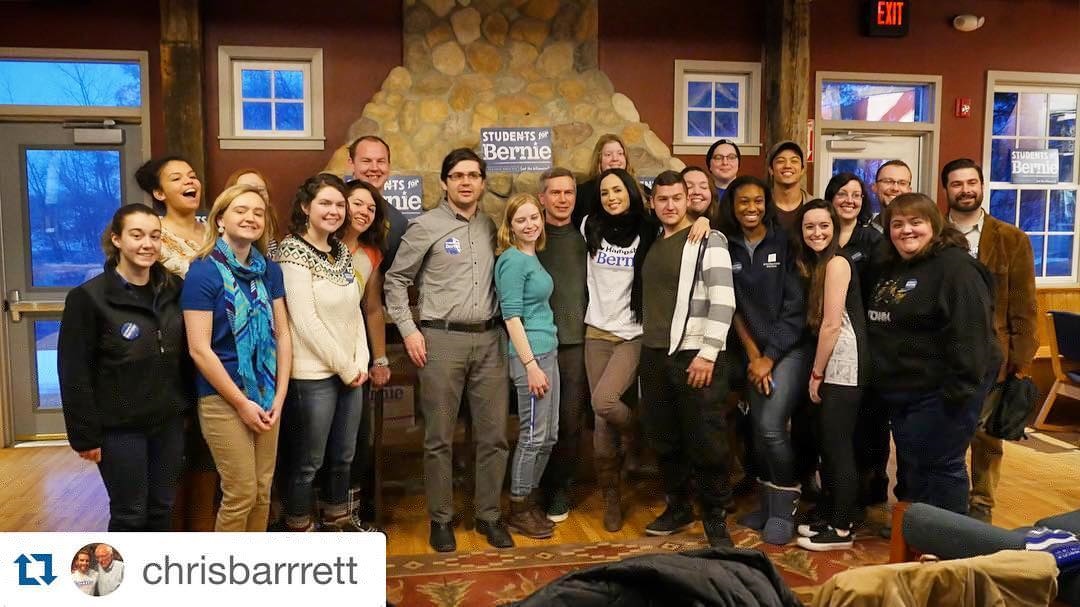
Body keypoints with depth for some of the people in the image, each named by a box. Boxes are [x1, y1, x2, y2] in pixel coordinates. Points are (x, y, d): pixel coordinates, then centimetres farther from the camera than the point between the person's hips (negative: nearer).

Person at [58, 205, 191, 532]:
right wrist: (85, 435, -10)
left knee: (162, 509, 14)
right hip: (120, 427, -4)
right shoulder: (88, 297, -11)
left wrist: (186, 406, 6)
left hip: (169, 421, 4)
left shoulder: (174, 289, 3)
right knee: (130, 514, 7)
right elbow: (74, 374, -10)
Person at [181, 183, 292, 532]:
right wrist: (241, 403, -13)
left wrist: (279, 397, -1)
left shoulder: (269, 270, 6)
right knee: (241, 494, -1)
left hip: (266, 397, 5)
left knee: (262, 492, 11)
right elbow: (199, 349, -14)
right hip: (223, 399, -5)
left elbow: (282, 334, 7)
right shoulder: (203, 272, -10)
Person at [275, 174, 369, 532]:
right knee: (307, 462, 4)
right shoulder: (294, 251, -11)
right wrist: (344, 367, -13)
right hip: (313, 375, -7)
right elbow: (305, 320, -17)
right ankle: (299, 532, 20)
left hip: (350, 372, 7)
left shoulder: (342, 251, 11)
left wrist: (360, 362, 0)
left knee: (342, 456, 17)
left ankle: (337, 522, 33)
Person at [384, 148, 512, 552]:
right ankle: (441, 519, 19)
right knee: (439, 437, 5)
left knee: (494, 434, 7)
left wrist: (505, 327, 7)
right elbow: (396, 280, 2)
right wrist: (409, 330, -5)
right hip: (442, 340, -4)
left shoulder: (491, 227, 11)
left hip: (490, 339, 4)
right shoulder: (426, 226, -1)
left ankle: (489, 515, 21)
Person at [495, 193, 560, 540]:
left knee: (548, 435, 14)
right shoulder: (512, 260, -12)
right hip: (529, 355, -9)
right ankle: (518, 511, 12)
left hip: (548, 351, 9)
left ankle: (529, 501, 26)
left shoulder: (532, 257, 14)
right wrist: (530, 365, -19)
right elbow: (512, 316, -16)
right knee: (533, 436, -1)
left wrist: (544, 360, 15)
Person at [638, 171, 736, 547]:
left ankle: (715, 516, 15)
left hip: (695, 354, -6)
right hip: (654, 354, 7)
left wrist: (708, 353, -19)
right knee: (663, 437, 12)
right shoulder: (652, 244, 15)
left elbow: (723, 301, -14)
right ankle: (678, 506, 28)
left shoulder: (709, 240, -6)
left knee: (706, 440, 0)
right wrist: (647, 346, 14)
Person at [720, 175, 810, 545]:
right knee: (759, 431, 6)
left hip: (789, 347, -4)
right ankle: (768, 505, 23)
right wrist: (752, 354, -4)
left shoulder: (785, 242, -5)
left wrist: (769, 356, -10)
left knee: (771, 427, -14)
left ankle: (784, 510, 4)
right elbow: (733, 306, 4)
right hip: (752, 351, 4)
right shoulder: (726, 248, 5)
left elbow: (795, 306, -8)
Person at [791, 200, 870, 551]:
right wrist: (817, 372, 5)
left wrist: (816, 373, -11)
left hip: (843, 366, -9)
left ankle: (841, 530, 6)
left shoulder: (837, 262, -12)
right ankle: (829, 517, 25)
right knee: (826, 444, 14)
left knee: (838, 447, -3)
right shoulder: (815, 264, 17)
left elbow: (832, 324, -15)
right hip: (830, 367, 9)